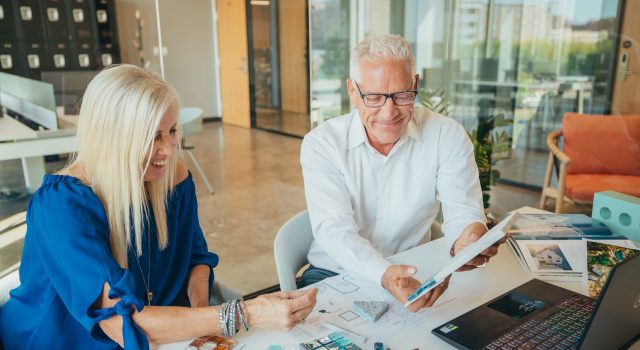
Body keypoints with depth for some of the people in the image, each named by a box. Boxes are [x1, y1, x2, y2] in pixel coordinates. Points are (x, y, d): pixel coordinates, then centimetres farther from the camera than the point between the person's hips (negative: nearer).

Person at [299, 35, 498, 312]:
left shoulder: (447, 136, -7)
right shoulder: (321, 144, -12)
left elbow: (462, 210, -10)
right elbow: (334, 228, -22)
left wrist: (467, 239, -36)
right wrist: (383, 273, -41)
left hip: (413, 275, 2)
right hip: (333, 276, -1)